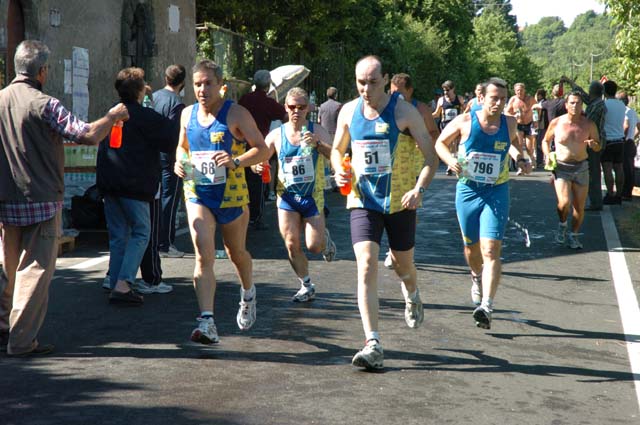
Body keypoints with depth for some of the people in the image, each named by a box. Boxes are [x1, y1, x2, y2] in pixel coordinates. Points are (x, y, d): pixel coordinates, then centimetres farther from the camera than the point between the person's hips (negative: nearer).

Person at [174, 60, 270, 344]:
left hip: (231, 194, -2)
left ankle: (248, 295, 47)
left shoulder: (236, 114, -9)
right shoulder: (188, 114, 6)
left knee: (236, 252, 17)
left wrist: (236, 161, -28)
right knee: (204, 256, -13)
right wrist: (179, 161, 0)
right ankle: (207, 322, -18)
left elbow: (263, 149, -11)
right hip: (197, 194, 2)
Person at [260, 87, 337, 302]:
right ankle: (306, 286, 15)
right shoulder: (276, 135, 2)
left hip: (313, 196, -2)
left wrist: (317, 144, -35)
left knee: (314, 246, -5)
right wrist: (258, 166, -16)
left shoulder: (317, 131, -5)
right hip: (287, 196, 2)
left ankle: (325, 237, 32)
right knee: (292, 244, -2)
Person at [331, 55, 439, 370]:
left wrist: (419, 189, -23)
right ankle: (373, 345, -16)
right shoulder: (348, 112, 1)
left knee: (403, 265, 15)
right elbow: (337, 149, 17)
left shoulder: (404, 112, -9)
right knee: (366, 267, -15)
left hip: (400, 202, -1)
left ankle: (412, 297, 54)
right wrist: (339, 171, -5)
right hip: (363, 201, 2)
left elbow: (431, 156, -7)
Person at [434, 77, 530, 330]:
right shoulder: (465, 122, -6)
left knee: (491, 249, -15)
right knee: (471, 246, 16)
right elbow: (440, 142, 7)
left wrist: (520, 159, 4)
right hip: (467, 190, 1)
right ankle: (477, 277, 51)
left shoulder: (509, 123, 0)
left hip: (497, 193, -1)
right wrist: (450, 160, -12)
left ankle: (486, 307, -21)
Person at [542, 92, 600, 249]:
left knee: (579, 207, 6)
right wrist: (547, 155, -8)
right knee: (564, 203, -20)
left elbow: (598, 146, 9)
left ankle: (573, 235, 27)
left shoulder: (589, 125, -2)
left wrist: (594, 144, -15)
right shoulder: (556, 123, -5)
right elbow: (545, 141, 11)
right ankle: (562, 225, 11)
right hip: (561, 167, -2)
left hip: (581, 168, 2)